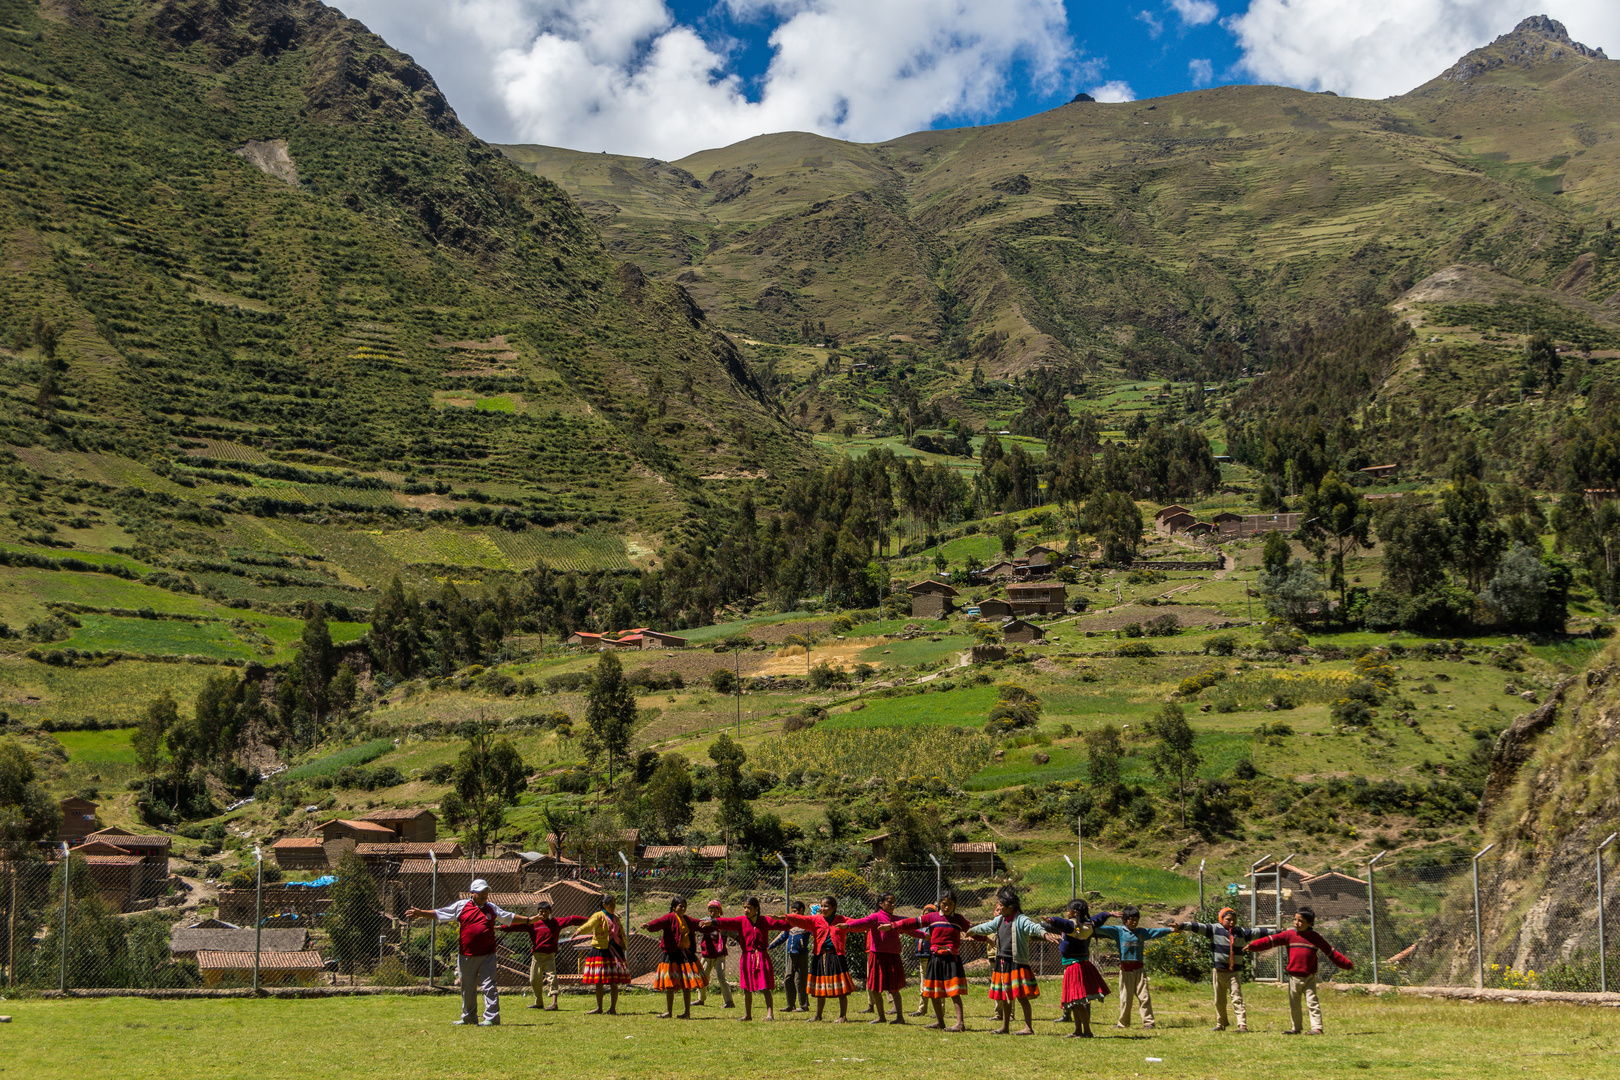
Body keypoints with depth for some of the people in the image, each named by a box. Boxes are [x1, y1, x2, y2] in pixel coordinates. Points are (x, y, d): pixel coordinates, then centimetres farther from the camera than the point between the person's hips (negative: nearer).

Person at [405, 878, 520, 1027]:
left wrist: (528, 920, 20)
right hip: (466, 956, 0)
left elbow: (510, 917, 22)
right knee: (467, 989, 9)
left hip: (487, 955, 0)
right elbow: (438, 913, 5)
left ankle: (491, 1017, -6)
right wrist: (420, 913, -4)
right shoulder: (461, 906, 5)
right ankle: (469, 1017, 22)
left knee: (489, 986, -8)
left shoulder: (492, 908, 12)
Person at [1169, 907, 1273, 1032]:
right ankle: (1221, 1024, 24)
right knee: (1219, 1000, 10)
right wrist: (1181, 926, -21)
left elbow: (1258, 932, 16)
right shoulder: (1214, 929, 1)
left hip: (1234, 973, 0)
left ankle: (1242, 1024, -15)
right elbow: (1198, 927, -8)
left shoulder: (1241, 932, 10)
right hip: (1219, 971, 0)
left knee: (1237, 998, -10)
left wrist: (1276, 932, 17)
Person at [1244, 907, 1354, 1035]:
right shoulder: (1289, 935, 2)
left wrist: (1346, 964, 8)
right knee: (1294, 1005, 10)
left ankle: (1317, 1027, -5)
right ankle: (1296, 1028, 22)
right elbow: (1271, 940, -7)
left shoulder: (1315, 937, 2)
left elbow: (1331, 952, 9)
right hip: (1294, 977, 2)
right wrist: (1253, 946, -18)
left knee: (1312, 1002, -7)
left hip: (1309, 977, -2)